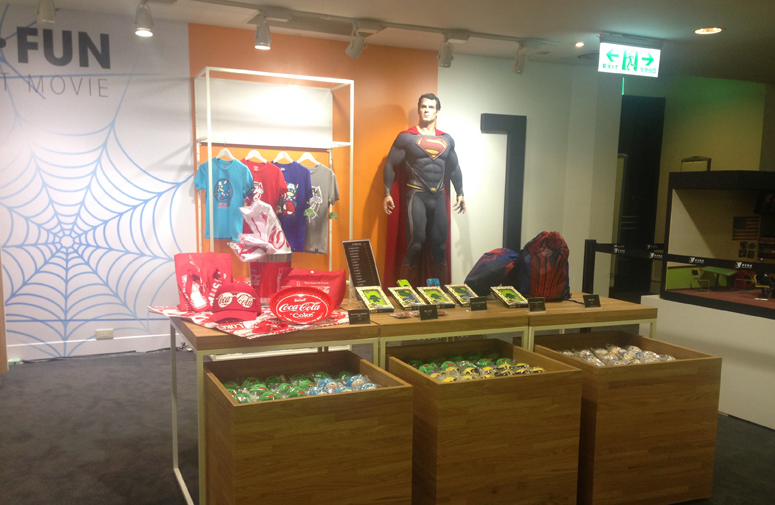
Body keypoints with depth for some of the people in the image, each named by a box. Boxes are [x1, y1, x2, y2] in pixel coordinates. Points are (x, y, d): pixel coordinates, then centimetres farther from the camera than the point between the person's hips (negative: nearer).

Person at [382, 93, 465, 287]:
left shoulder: (447, 139, 11)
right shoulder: (406, 137, -1)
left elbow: (454, 168, 21)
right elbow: (390, 165, -1)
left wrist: (460, 193, 19)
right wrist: (387, 194, -8)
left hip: (438, 197, 5)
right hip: (416, 195, -4)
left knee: (439, 244, 8)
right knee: (415, 242, -13)